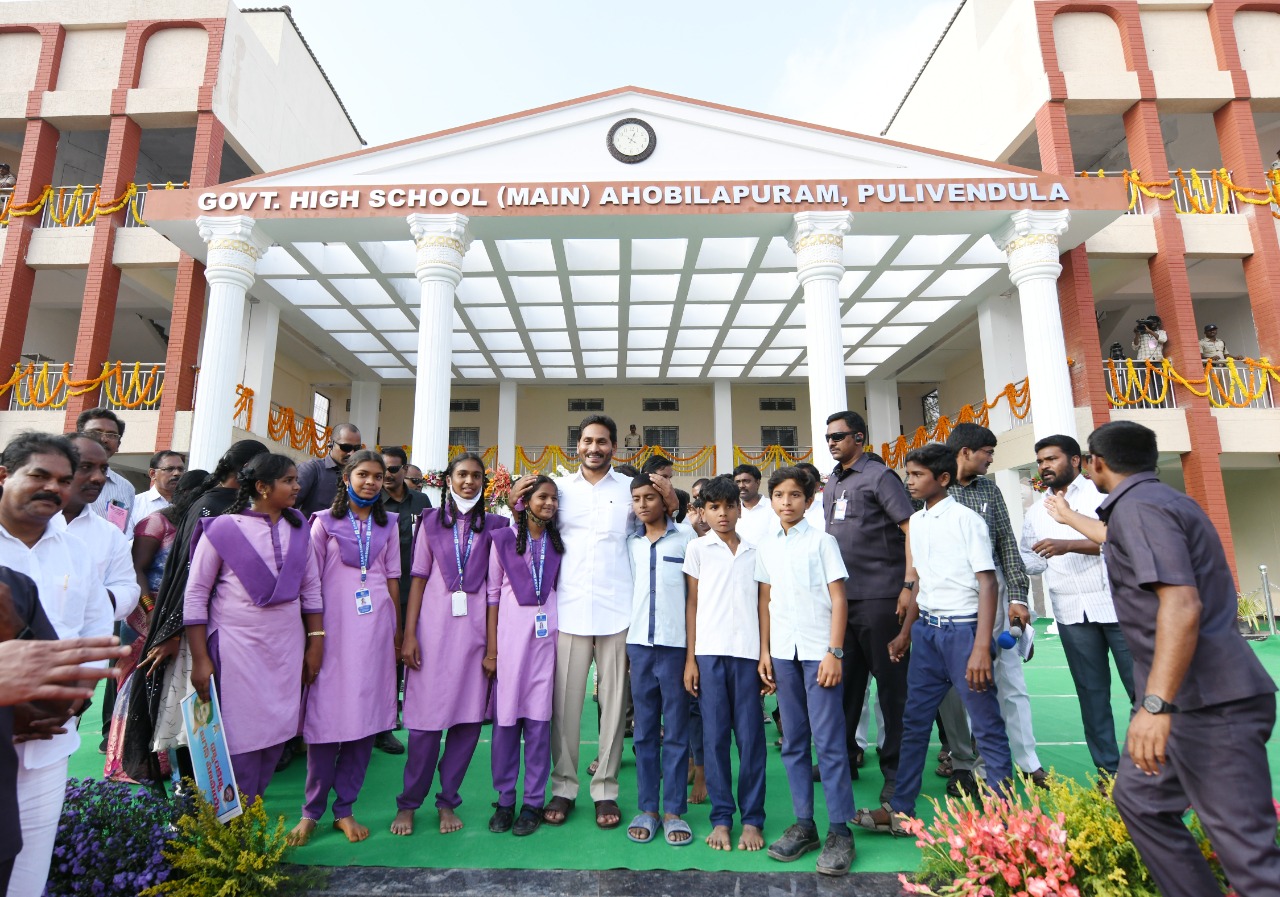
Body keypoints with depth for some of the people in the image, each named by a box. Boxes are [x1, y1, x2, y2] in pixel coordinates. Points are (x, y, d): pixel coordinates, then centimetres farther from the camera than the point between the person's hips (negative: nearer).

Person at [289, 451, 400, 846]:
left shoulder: (388, 525, 12)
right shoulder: (325, 522, 5)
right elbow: (311, 580, 3)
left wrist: (397, 630, 11)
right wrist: (312, 633, -1)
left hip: (375, 628, 3)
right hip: (334, 628, -2)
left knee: (367, 717, 4)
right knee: (325, 717, -1)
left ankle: (344, 809, 17)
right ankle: (311, 811, 16)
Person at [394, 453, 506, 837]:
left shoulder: (492, 526, 9)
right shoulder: (431, 521, 9)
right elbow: (418, 579, 5)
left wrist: (494, 641, 0)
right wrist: (409, 633, -2)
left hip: (476, 628, 1)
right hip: (434, 627, -1)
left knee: (470, 717, 4)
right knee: (427, 718, 1)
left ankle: (447, 801, 20)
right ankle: (408, 803, 19)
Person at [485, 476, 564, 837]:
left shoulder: (557, 543, 10)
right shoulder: (503, 539, 2)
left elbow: (561, 588, 13)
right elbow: (493, 593, 2)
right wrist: (491, 647, -2)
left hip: (546, 634, 2)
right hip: (510, 634, -1)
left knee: (539, 718, 4)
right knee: (506, 718, 3)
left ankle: (534, 802, 15)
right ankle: (505, 800, 18)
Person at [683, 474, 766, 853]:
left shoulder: (755, 550, 9)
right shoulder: (698, 548, 5)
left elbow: (765, 604, 10)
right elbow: (692, 604, 5)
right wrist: (690, 658, 1)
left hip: (748, 651, 1)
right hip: (710, 651, -1)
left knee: (751, 735, 4)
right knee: (715, 735, 5)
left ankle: (752, 818, 17)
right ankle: (721, 817, 17)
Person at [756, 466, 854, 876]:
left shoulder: (822, 541, -1)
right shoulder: (766, 547, 10)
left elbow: (838, 599, -3)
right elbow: (765, 601, 12)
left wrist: (834, 652, -10)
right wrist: (764, 651, 7)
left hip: (818, 651, -4)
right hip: (783, 653, 4)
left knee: (829, 741, -1)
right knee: (793, 742, 10)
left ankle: (840, 830, 11)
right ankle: (803, 824, 21)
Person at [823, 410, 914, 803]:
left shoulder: (879, 476, -7)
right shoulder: (831, 483, 14)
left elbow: (912, 529, -12)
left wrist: (909, 584, -20)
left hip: (878, 597, -7)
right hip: (841, 596, 7)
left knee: (891, 682, 3)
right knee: (845, 681, 15)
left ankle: (896, 769, 15)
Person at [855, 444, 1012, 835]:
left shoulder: (966, 520, -9)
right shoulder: (917, 521, 10)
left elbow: (987, 584, -13)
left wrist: (981, 648, -19)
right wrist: (906, 633, 16)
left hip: (962, 629, -7)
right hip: (927, 629, 7)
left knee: (987, 726, 4)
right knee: (914, 720, 10)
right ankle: (900, 810, 20)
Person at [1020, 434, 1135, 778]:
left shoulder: (1102, 493, -2)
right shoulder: (1035, 512, 12)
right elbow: (1030, 562, 12)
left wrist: (1068, 545, -25)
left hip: (1117, 605, -4)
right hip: (1072, 614, 4)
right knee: (1092, 692, 8)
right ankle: (1108, 771, 17)